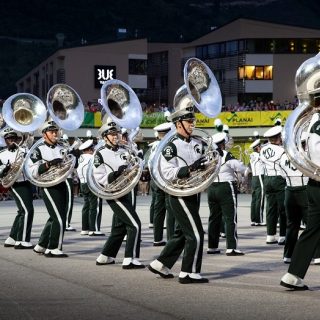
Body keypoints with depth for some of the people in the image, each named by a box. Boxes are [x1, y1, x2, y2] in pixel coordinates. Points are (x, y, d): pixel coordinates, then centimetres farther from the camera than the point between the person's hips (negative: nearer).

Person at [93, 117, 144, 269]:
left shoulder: (123, 152, 13)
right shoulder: (101, 154, -6)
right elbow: (98, 178, -12)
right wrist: (115, 175, -24)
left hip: (125, 192, 8)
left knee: (119, 228, 15)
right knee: (135, 225, -13)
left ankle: (104, 257, 27)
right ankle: (130, 260, -10)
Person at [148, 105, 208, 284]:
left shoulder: (198, 144, 12)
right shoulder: (171, 146, -13)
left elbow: (203, 164, 19)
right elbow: (167, 173, -19)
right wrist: (189, 169, -29)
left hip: (193, 194, 9)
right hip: (180, 194, -9)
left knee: (181, 233, 16)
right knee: (196, 234, -9)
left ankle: (160, 265, 27)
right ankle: (189, 273, -2)